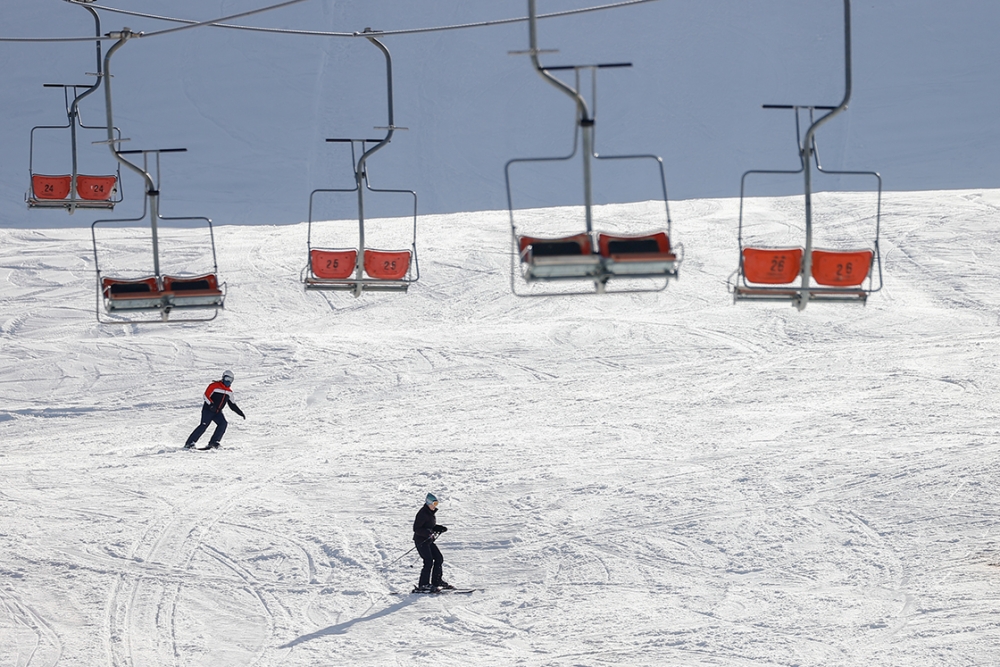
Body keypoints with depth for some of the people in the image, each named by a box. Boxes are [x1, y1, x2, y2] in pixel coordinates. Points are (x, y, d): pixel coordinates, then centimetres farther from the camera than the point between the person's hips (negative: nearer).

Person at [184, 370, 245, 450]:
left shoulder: (229, 392, 14)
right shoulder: (214, 386, -7)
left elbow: (232, 405, 21)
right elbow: (206, 396, -14)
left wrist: (241, 413, 16)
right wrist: (211, 404, -29)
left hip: (217, 412, 6)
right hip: (208, 410, -6)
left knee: (223, 424, -18)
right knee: (204, 425, -20)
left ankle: (213, 443, -15)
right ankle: (189, 443, -18)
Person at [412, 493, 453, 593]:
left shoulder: (430, 513, 11)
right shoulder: (422, 513, -17)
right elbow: (416, 529, -21)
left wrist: (440, 528, 7)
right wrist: (427, 532, -34)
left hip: (429, 541, 10)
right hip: (421, 541, -10)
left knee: (439, 558, 10)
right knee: (428, 562, -14)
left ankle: (436, 581, 22)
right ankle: (423, 586, -10)